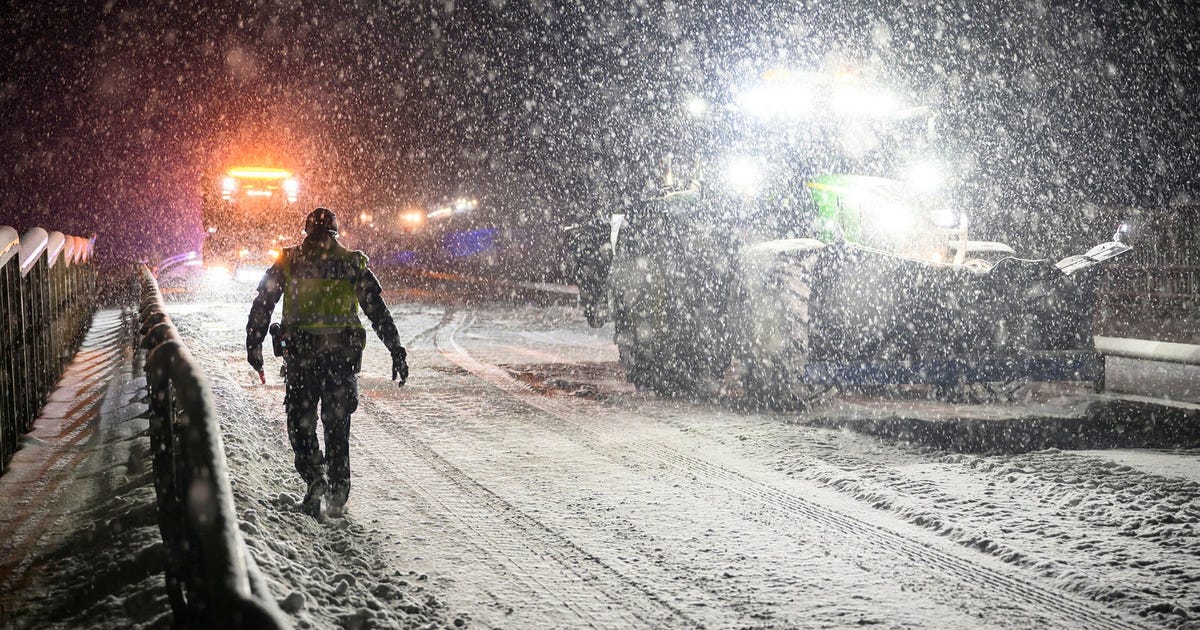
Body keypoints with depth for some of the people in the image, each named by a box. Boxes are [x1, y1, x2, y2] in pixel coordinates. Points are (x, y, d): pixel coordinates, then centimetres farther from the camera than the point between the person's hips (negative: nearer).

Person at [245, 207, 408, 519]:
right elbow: (378, 310, 5)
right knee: (337, 424, 11)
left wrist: (253, 346, 10)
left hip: (301, 352, -1)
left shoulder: (287, 262, 7)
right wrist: (397, 352, 7)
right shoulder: (352, 263, 8)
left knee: (300, 420, 10)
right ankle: (338, 493, 10)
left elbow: (262, 306, 4)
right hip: (343, 353, 1)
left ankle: (314, 478, -9)